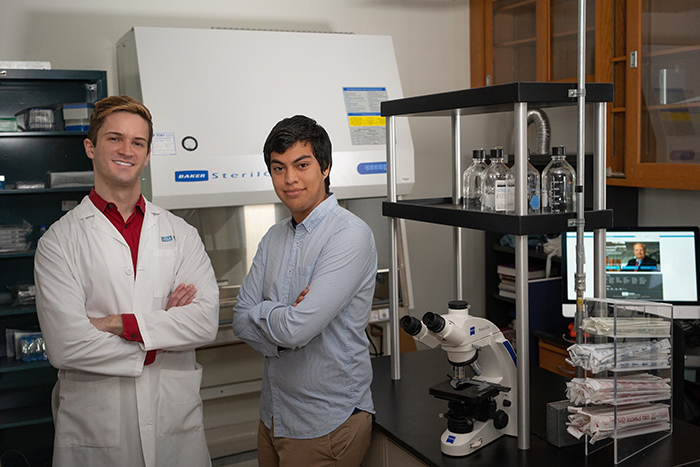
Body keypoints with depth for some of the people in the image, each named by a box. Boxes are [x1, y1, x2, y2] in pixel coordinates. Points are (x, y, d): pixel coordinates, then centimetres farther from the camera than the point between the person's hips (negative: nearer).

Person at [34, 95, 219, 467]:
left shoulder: (180, 234, 6)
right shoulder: (59, 240, -3)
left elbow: (206, 322, -6)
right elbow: (64, 345, -14)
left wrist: (120, 324, -15)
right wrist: (163, 327, -9)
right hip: (94, 426, -2)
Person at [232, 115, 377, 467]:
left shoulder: (351, 236, -19)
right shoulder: (274, 238, 6)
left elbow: (297, 329, -26)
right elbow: (241, 321, 1)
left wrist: (261, 312, -8)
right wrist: (284, 316, -16)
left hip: (326, 422, -6)